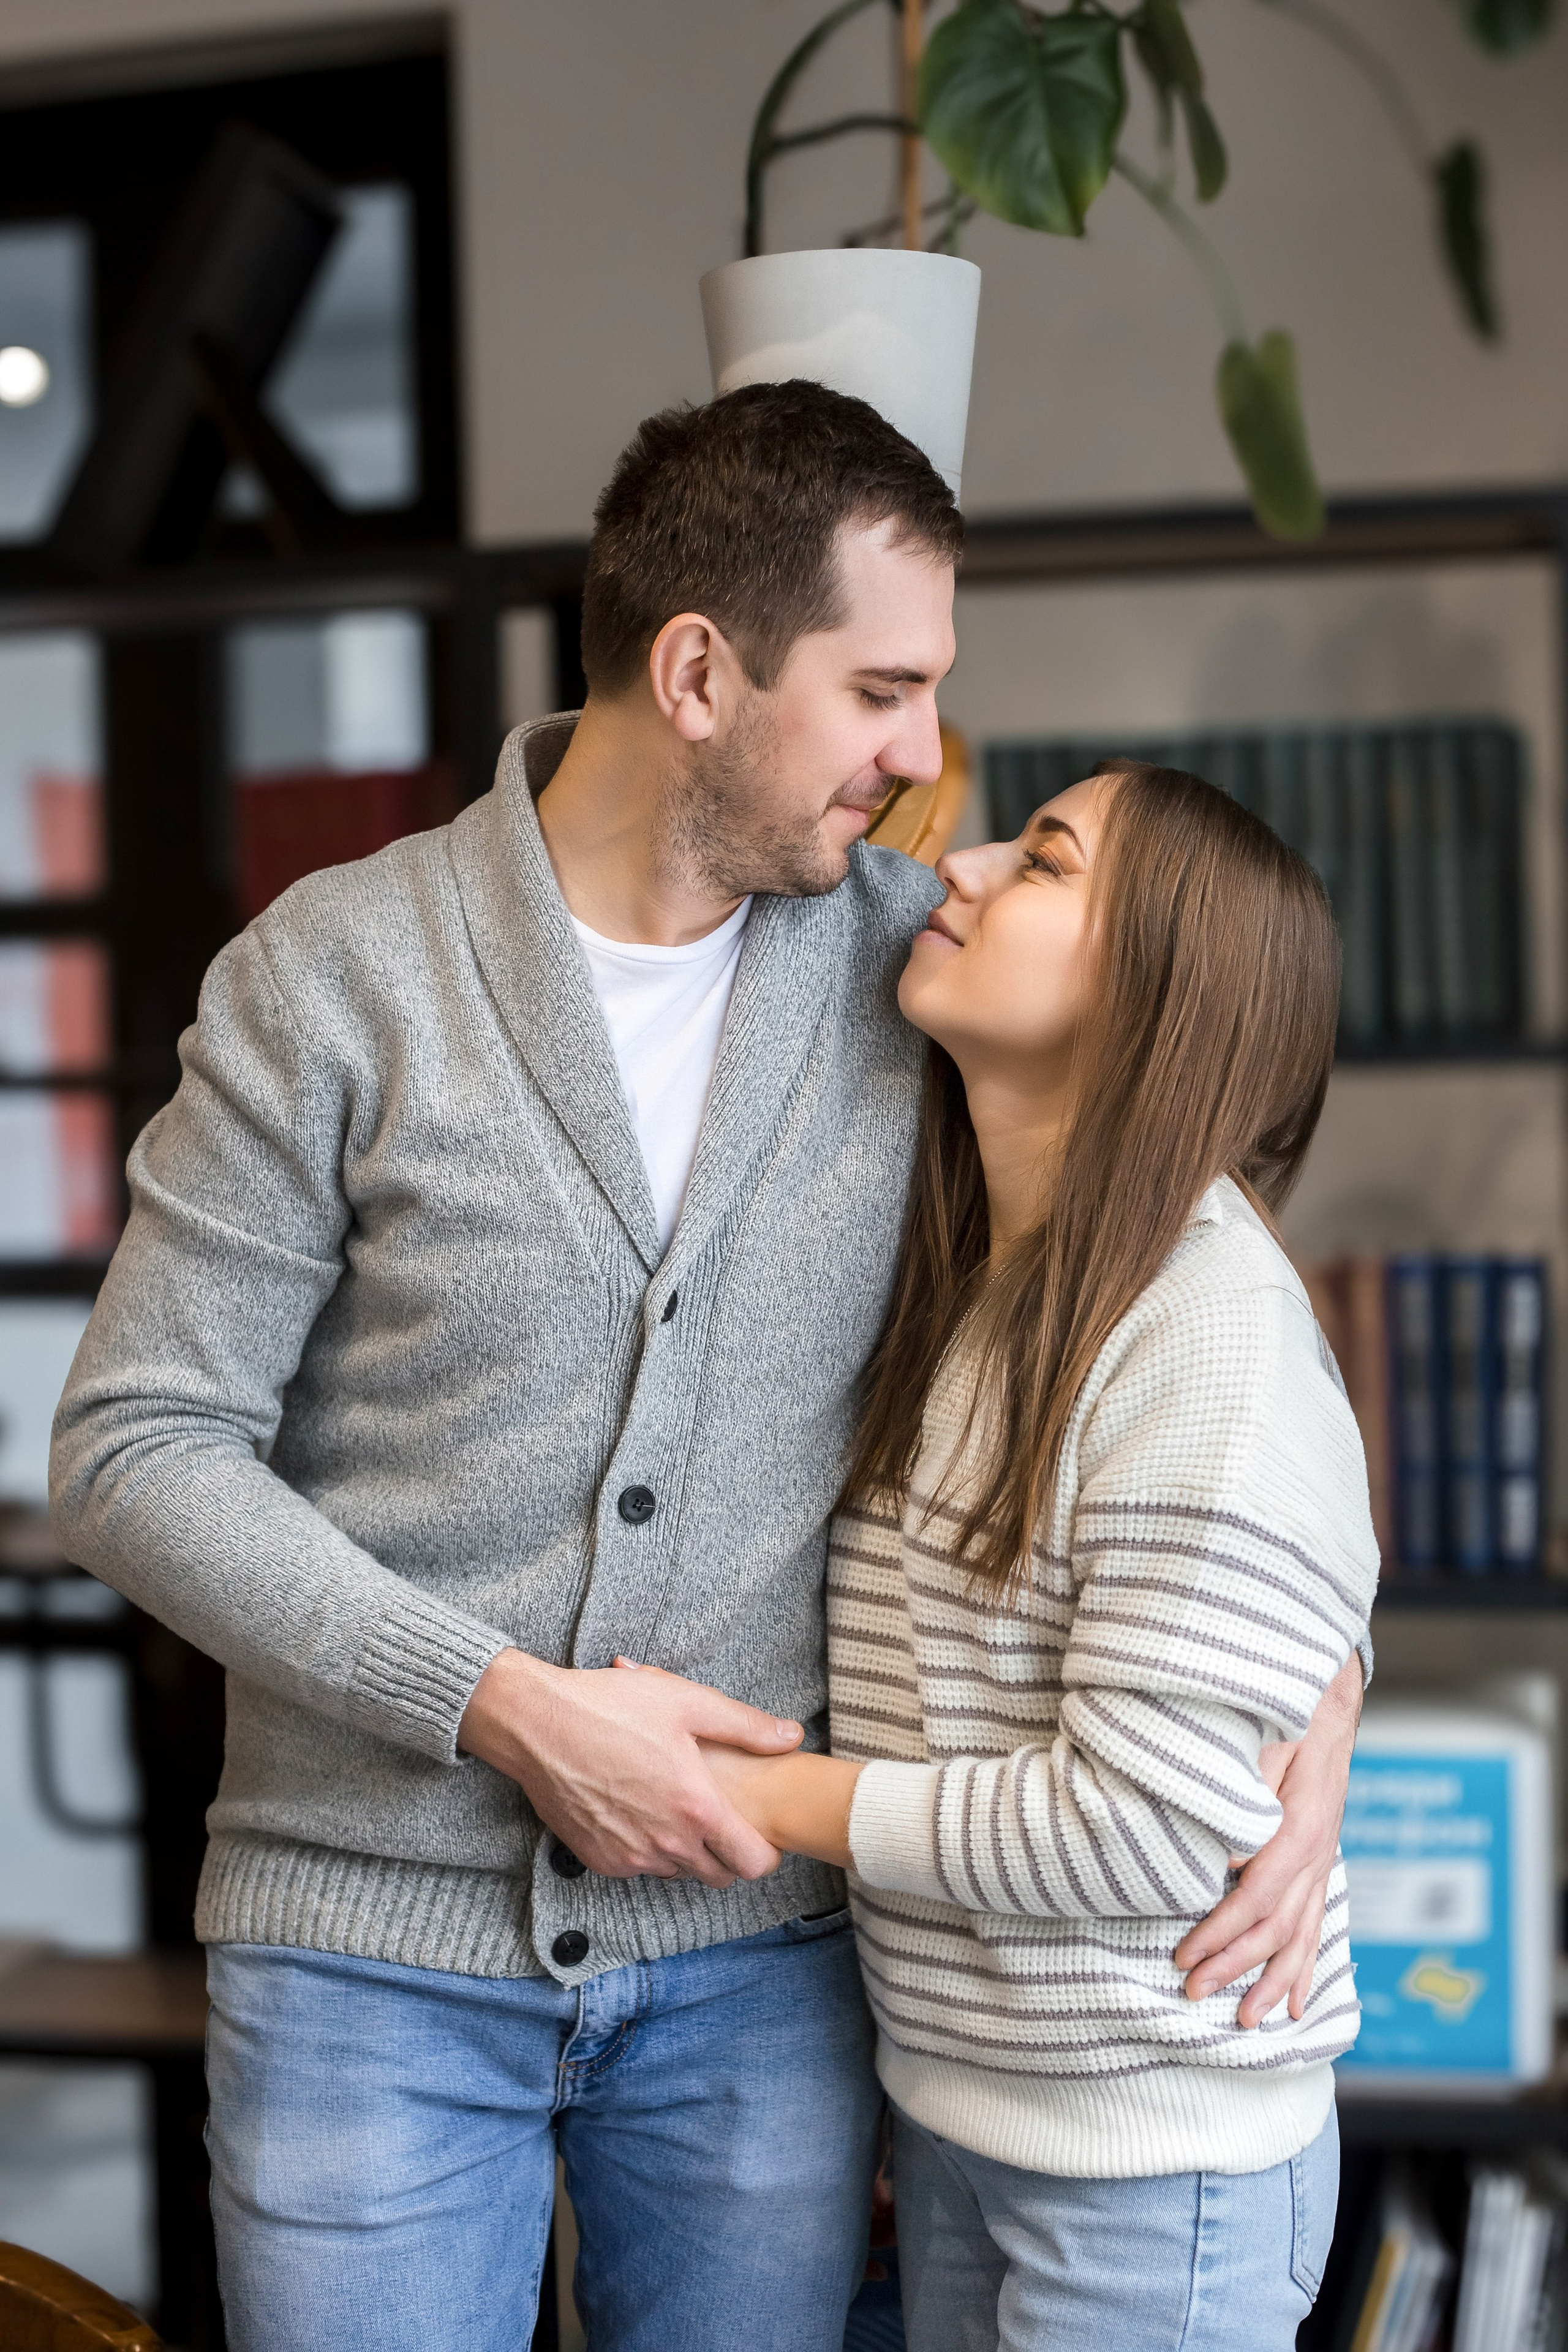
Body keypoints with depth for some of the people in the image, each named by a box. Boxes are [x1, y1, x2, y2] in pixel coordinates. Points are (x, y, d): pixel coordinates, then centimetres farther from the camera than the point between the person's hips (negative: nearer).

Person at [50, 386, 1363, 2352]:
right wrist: (509, 1707, -17)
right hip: (376, 1949, -2)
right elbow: (134, 1452, -8)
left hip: (758, 1953, 3)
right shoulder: (334, 975, -8)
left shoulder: (918, 968, -1)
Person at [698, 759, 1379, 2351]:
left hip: (1153, 2162, -7)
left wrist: (764, 1798, -16)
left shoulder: (1211, 1327, -21)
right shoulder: (960, 1295, 5)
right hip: (948, 2104, 7)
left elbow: (1146, 1828, -23)